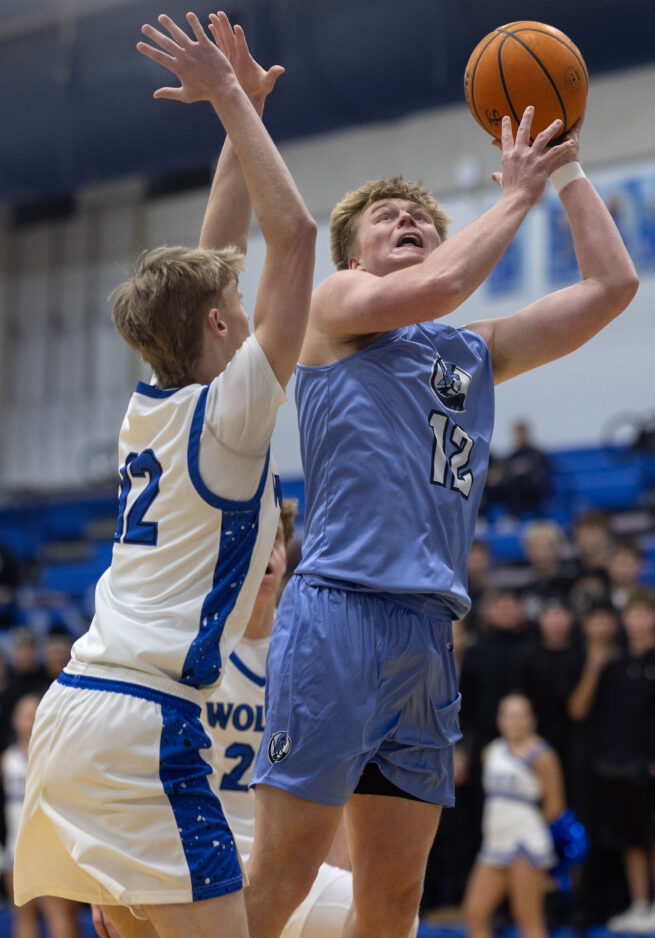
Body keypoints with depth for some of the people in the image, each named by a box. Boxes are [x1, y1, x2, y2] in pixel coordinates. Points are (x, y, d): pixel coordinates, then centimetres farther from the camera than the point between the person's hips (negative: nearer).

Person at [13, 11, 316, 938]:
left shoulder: (149, 407, 13)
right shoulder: (227, 412, -7)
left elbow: (209, 261, 23)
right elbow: (293, 234, -10)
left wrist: (244, 107, 25)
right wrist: (229, 99, -5)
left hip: (75, 705, 9)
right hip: (145, 725, -9)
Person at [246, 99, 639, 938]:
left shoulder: (475, 353, 22)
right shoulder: (336, 306, 5)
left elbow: (611, 285, 19)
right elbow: (437, 285, -16)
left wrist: (567, 167, 19)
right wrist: (516, 195, -2)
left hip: (429, 631, 7)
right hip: (338, 611, -7)